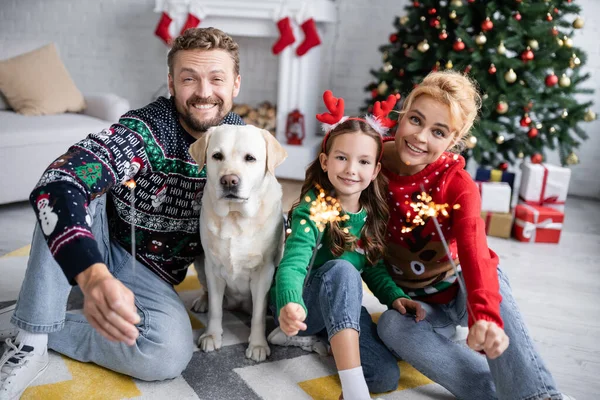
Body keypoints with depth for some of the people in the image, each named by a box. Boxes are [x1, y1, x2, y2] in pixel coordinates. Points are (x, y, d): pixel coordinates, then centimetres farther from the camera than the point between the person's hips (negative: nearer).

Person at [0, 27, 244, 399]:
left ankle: (50, 333, -8)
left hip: (152, 274, 2)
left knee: (171, 353, -28)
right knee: (64, 195, -32)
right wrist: (94, 276, -57)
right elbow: (57, 184, -41)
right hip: (90, 256, -2)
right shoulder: (144, 130, -24)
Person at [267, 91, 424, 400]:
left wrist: (397, 297, -10)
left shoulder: (372, 215, -2)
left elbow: (374, 268, 9)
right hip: (301, 305, -5)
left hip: (342, 308, 5)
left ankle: (316, 339, 2)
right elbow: (293, 264, -34)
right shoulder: (312, 210, -20)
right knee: (341, 270, -38)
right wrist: (291, 305, -55)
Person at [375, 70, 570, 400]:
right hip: (416, 304, 2)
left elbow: (474, 252, -39)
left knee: (490, 279, -35)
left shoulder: (459, 186, -20)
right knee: (392, 326, -32)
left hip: (461, 292, -1)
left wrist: (485, 316, -55)